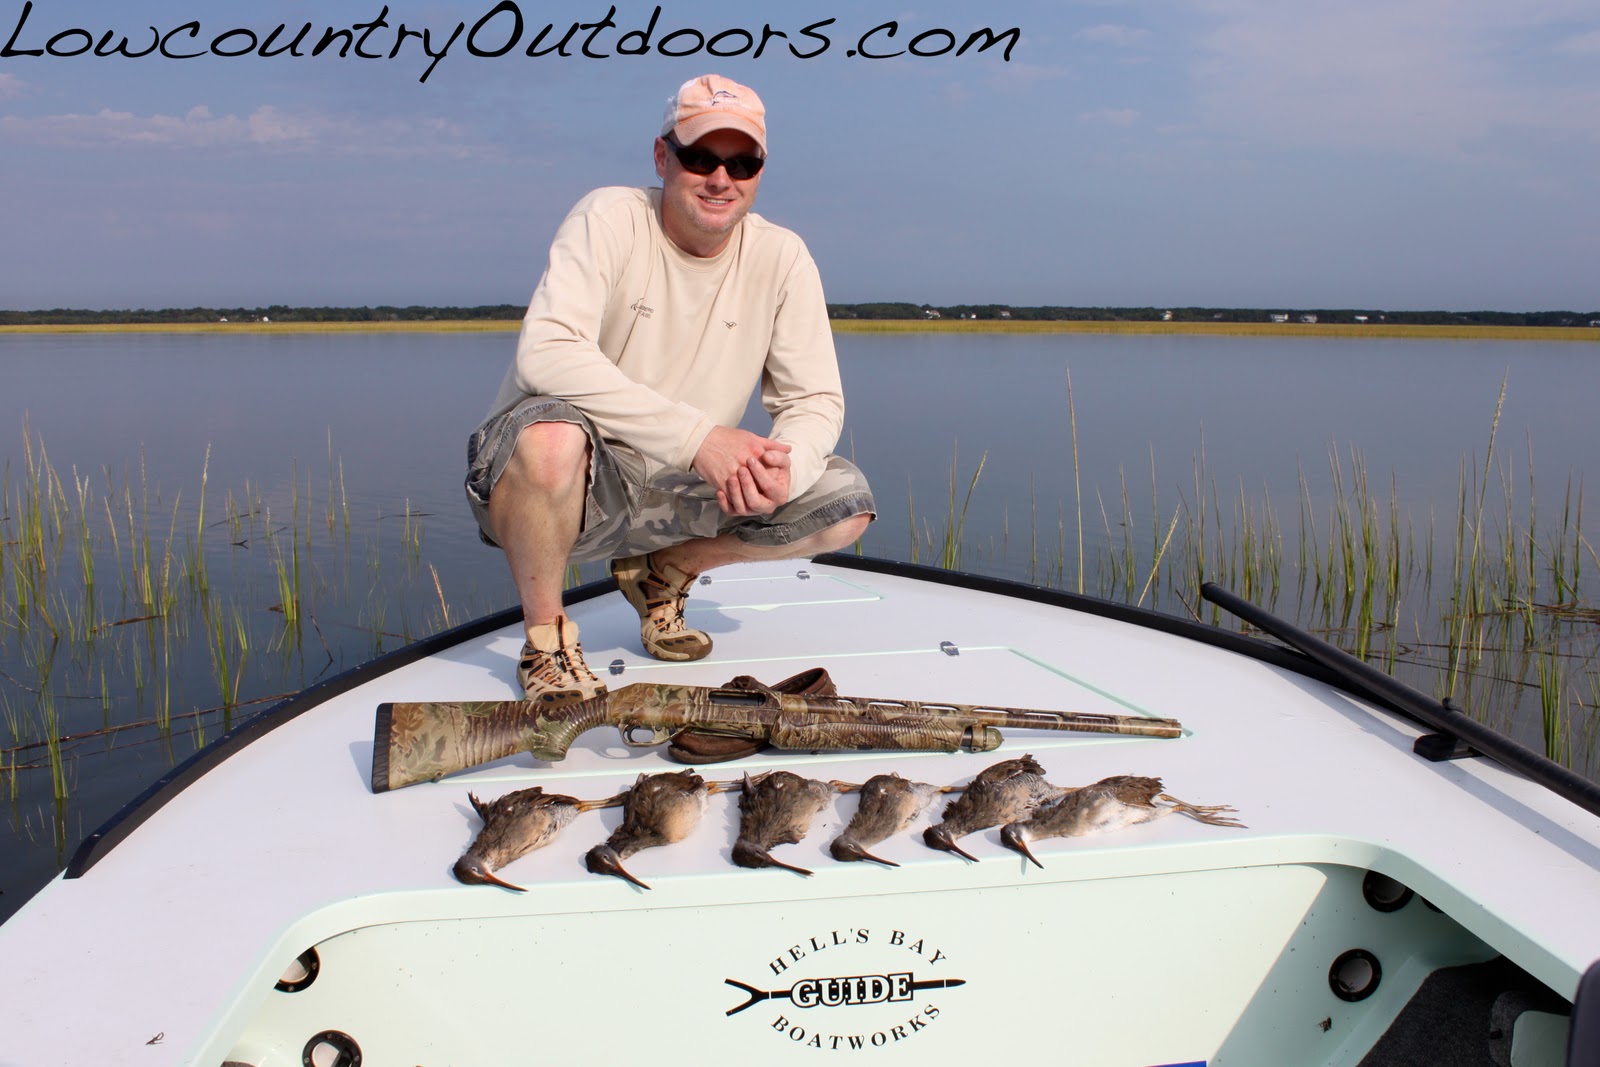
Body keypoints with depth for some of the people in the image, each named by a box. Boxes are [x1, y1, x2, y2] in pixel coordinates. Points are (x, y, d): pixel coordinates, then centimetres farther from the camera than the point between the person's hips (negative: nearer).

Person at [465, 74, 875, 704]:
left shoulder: (780, 258, 0)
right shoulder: (611, 220, -14)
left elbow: (816, 399, 1)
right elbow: (545, 354, -29)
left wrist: (783, 472, -25)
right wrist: (697, 436, -35)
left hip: (674, 496, 5)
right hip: (566, 485, -5)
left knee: (847, 504, -8)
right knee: (551, 434, -39)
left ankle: (663, 574, 15)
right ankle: (545, 636, -10)